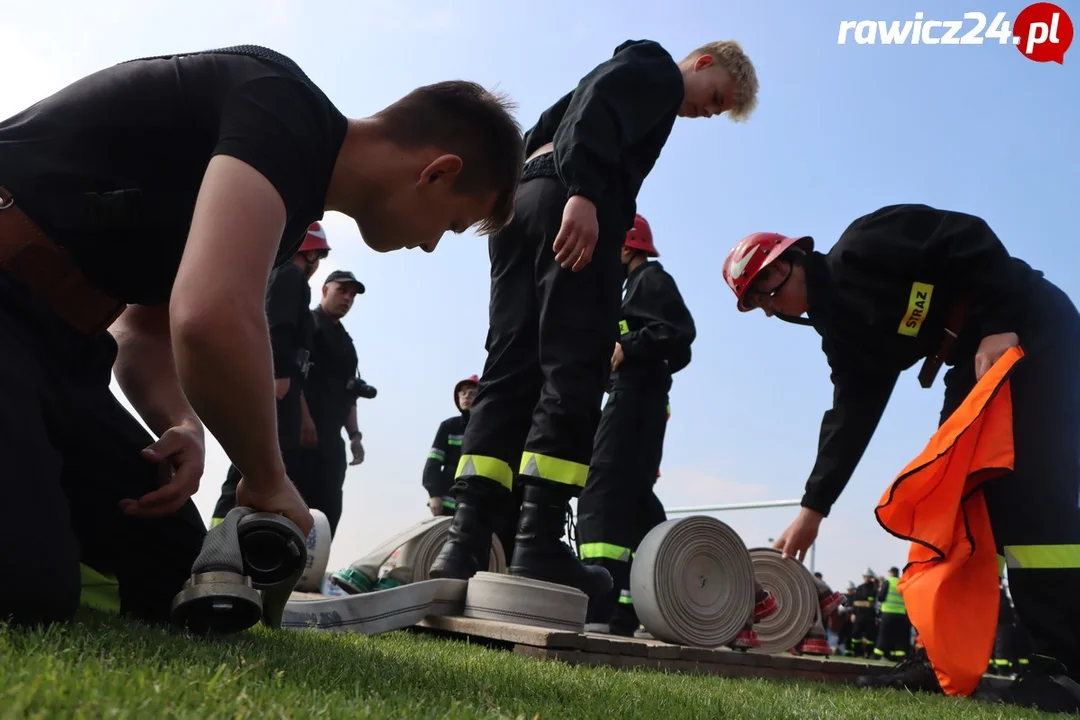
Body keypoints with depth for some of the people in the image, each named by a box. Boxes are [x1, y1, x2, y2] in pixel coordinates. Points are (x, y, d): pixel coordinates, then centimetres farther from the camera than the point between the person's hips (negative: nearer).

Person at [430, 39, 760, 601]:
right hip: (568, 206, -8)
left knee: (510, 373, -1)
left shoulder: (633, 76, 38)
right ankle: (537, 545, -17)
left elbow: (541, 136, 28)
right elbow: (597, 112, -10)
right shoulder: (656, 69, 12)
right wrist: (583, 191, -24)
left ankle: (466, 543, -9)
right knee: (572, 374, -12)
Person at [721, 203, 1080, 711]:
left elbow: (967, 239, -17)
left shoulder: (858, 252, -12)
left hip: (1031, 331, -9)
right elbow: (852, 416, 8)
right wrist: (813, 508, 6)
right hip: (978, 363, 9)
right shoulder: (841, 334, 11)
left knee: (1028, 490, -18)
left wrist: (998, 325, -25)